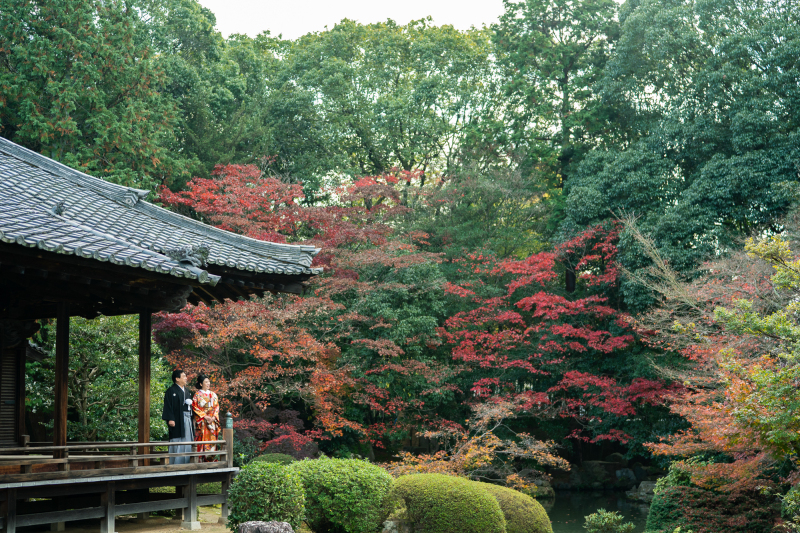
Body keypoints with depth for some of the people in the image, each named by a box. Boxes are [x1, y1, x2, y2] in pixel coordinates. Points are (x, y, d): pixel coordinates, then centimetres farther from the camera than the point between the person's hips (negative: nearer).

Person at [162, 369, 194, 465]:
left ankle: (186, 462, 10)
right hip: (177, 420, -8)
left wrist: (190, 403, 7)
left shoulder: (187, 392, 20)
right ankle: (176, 463, -5)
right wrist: (170, 419, -19)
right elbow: (168, 406, -11)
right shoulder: (171, 391, -4)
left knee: (187, 441, 6)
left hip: (187, 419, 8)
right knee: (177, 442, -8)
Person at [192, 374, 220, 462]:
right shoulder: (197, 394, 0)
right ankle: (201, 459, -7)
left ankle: (211, 458, 4)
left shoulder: (213, 394, 13)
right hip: (201, 421, -4)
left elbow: (216, 406, 11)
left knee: (212, 438, 0)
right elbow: (195, 408, -6)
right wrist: (205, 416, -13)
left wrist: (214, 417, -5)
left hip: (212, 421, 4)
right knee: (202, 438, -8)